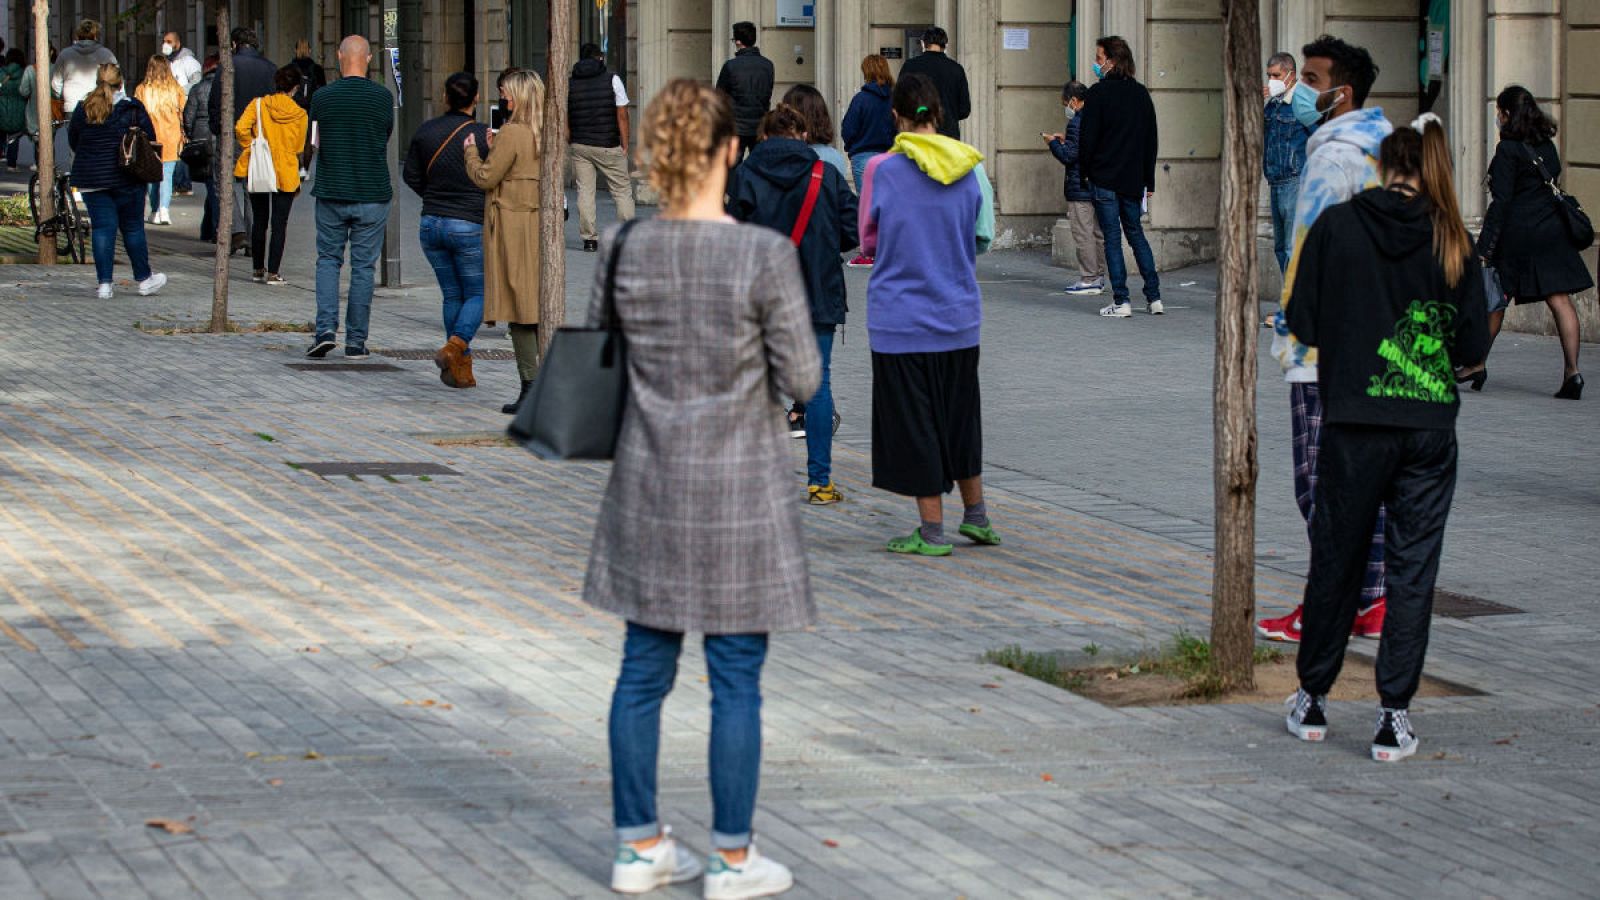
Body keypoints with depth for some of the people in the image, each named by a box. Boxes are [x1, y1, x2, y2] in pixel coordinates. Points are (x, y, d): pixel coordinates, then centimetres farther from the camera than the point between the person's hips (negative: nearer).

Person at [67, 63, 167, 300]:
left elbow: (72, 140, 8)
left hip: (91, 178, 1)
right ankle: (144, 279, 17)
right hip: (127, 179, -1)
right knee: (132, 227, 9)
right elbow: (150, 139, -1)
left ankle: (104, 283, -3)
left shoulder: (82, 109, -1)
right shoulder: (132, 108, -6)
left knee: (102, 227, 3)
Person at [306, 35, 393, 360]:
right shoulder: (383, 97, -5)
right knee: (363, 266, 6)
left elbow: (317, 142, 7)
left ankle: (325, 328, -4)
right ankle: (356, 341, 7)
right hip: (372, 194, 0)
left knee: (328, 260, 12)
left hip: (331, 193, 0)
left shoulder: (323, 97, -4)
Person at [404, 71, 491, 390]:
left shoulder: (426, 131, 1)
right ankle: (455, 347, -16)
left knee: (452, 294, 13)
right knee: (477, 294, 7)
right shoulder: (482, 135, -13)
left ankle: (461, 368, 11)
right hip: (469, 225, -5)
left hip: (431, 223, 5)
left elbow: (411, 175, 10)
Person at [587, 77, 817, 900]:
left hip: (647, 488, 4)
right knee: (736, 681, 6)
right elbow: (799, 380, -11)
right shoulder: (766, 256, -17)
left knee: (644, 670, 13)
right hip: (738, 492, -4)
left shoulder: (623, 249, -4)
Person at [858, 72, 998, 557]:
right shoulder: (970, 168, -2)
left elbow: (869, 242, 0)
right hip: (960, 316, 4)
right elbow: (982, 239, 7)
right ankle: (976, 516, 28)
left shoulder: (882, 170, -12)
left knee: (912, 421, 5)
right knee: (959, 414, 19)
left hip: (901, 318, -4)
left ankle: (932, 530, 8)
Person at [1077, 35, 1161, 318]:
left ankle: (1121, 301, -4)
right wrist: (1149, 181, 16)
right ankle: (1154, 298, 13)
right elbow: (1151, 140, 12)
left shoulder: (1099, 93, -11)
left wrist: (1086, 169, 3)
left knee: (1112, 237, -2)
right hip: (1133, 177, 6)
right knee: (1136, 234, 15)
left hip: (1104, 177, -5)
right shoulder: (1141, 93, 8)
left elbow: (1087, 137, -12)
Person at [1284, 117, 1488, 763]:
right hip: (1432, 425, 0)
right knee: (1413, 568, 6)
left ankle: (1312, 701, 23)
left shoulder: (1336, 225, -2)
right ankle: (1394, 716, 4)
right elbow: (1475, 346, 3)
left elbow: (1302, 325, 0)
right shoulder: (1453, 239, 2)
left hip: (1355, 423, 0)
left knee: (1336, 559, 13)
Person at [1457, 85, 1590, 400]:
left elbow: (1501, 201, -14)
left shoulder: (1508, 148, -9)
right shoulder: (1546, 145, 11)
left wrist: (1485, 247, -14)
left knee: (1495, 299, 8)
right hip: (1552, 230, 6)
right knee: (1560, 300, -2)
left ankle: (1477, 365, 17)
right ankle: (1572, 371, -10)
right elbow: (1552, 179, 16)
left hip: (1518, 232, -6)